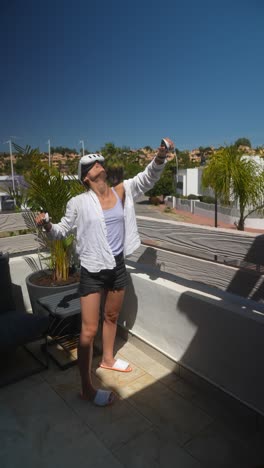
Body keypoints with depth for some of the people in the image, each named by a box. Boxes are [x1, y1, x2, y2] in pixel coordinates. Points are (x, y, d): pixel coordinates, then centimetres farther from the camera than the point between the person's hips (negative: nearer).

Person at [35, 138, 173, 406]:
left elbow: (147, 178, -8)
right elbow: (62, 231, 0)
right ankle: (87, 388, 17)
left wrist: (160, 158, -27)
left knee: (112, 317, 23)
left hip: (118, 266, 5)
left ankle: (108, 359, 48)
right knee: (89, 329, 0)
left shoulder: (122, 191, 0)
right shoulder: (78, 203, -8)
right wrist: (47, 226, -21)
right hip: (92, 271, -4)